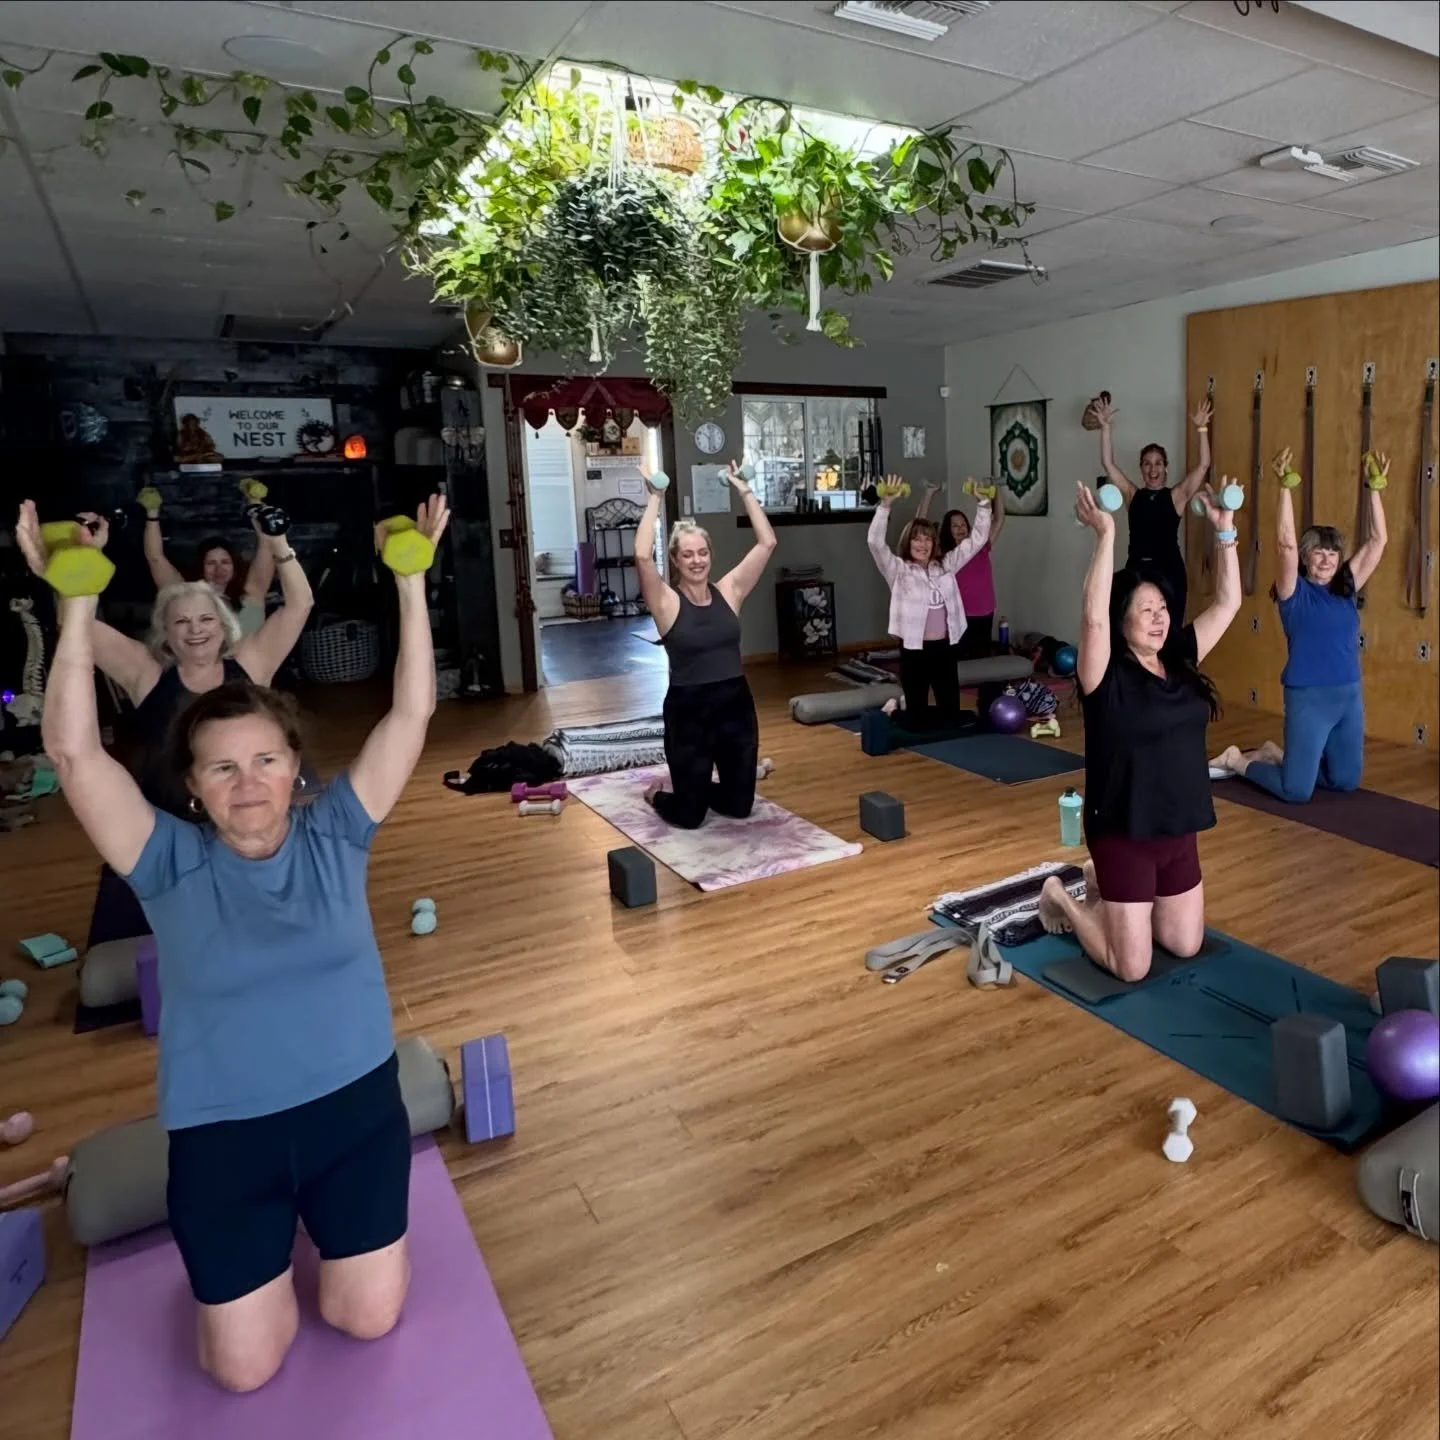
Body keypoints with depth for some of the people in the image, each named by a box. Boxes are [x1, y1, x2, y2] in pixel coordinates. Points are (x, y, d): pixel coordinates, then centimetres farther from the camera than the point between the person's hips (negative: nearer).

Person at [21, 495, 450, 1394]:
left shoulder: (335, 834, -9)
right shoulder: (172, 865, -10)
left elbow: (410, 716, -14)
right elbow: (74, 753, -20)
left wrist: (411, 584, -18)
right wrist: (78, 606, -25)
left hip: (356, 1106, 1)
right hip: (223, 1135, 0)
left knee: (371, 1318, 11)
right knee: (246, 1366, 9)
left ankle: (319, 1226, 40)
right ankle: (269, 1242, 38)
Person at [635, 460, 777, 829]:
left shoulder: (728, 591, 2)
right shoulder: (667, 602, -8)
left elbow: (767, 543, -2)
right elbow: (642, 555, -25)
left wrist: (744, 491, -3)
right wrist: (655, 498, -18)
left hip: (736, 703, 4)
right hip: (688, 709, -4)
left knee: (740, 805, 14)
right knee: (689, 815, 5)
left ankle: (702, 788, 44)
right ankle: (658, 794, 38)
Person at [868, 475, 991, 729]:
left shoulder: (946, 566, 8)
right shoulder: (899, 570, -4)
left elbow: (977, 539, 9)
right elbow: (875, 542, -19)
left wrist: (983, 503, -1)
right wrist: (886, 504, -28)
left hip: (944, 648, 4)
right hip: (914, 650, -4)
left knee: (951, 716, 11)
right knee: (917, 721, 3)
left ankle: (902, 708, 38)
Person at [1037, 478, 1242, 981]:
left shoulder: (1180, 660, 2)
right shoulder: (1106, 677, -17)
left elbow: (1227, 603, 3)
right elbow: (1093, 617, -34)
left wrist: (1224, 531, -4)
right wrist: (1105, 534, -35)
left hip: (1179, 830, 7)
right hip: (1125, 833, -7)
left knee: (1185, 945, 19)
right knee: (1132, 967, 2)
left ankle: (1103, 890, 38)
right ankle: (1062, 898, 25)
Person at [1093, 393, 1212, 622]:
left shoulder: (1176, 497, 5)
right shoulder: (1132, 495, 8)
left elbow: (1203, 465, -4)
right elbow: (1108, 463, 2)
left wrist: (1202, 429, -13)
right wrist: (1106, 426, -7)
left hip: (1169, 570, -1)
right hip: (1136, 569, 1)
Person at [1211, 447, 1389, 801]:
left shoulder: (1346, 589, 7)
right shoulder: (1295, 593, -7)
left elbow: (1378, 540, 6)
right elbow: (1286, 544, -20)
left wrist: (1375, 488, 1)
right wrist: (1285, 486, -23)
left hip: (1350, 695, 6)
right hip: (1309, 697, -6)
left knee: (1346, 782, 14)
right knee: (1297, 791, -6)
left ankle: (1274, 755, 31)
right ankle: (1238, 761, 18)